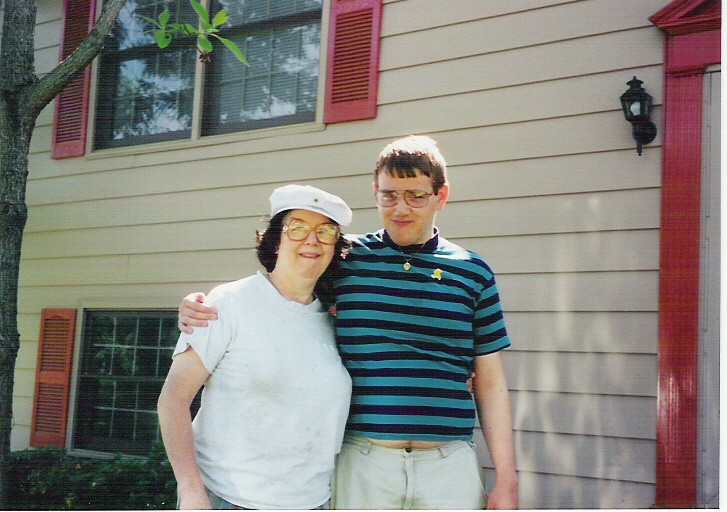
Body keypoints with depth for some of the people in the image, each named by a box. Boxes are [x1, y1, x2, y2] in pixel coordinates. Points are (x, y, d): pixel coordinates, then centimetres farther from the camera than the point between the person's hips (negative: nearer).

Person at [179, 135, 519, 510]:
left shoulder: (473, 272, 7)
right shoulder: (344, 259, 4)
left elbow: (491, 385, 8)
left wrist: (506, 479, 4)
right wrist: (200, 309, -7)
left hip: (450, 466, 1)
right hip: (362, 463, 0)